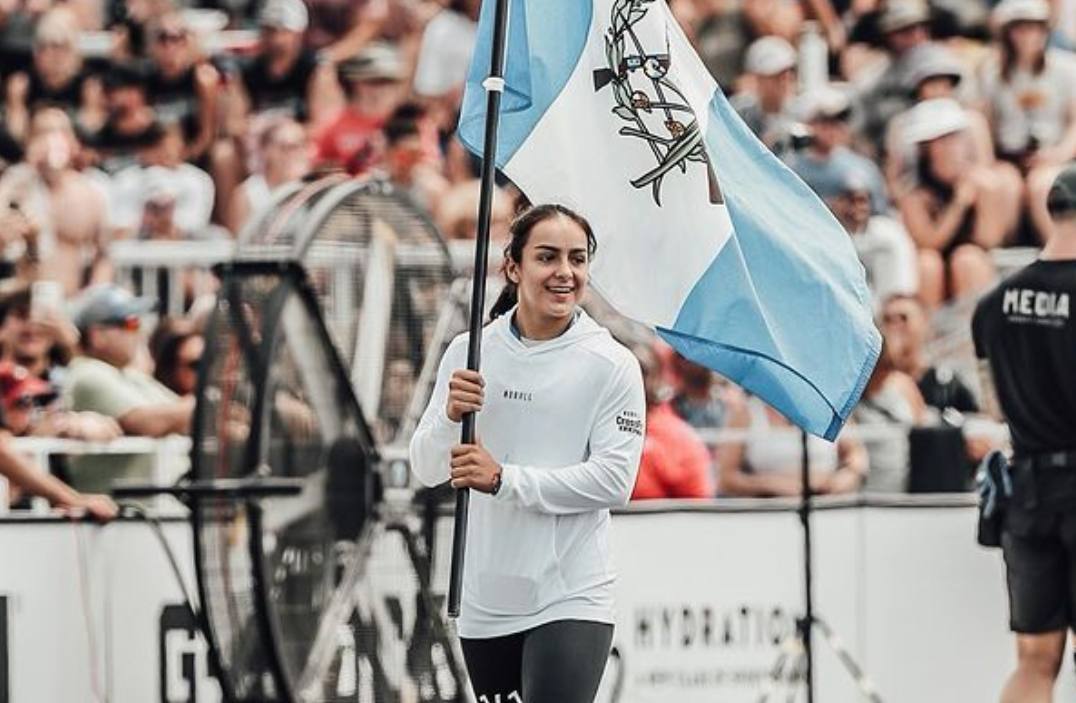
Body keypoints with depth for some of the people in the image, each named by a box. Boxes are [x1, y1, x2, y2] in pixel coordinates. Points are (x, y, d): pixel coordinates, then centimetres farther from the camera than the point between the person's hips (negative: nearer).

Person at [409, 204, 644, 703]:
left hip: (571, 600, -4)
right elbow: (426, 471, 4)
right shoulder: (469, 353, 4)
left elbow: (614, 479, -13)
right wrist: (450, 418, -17)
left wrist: (505, 480, -20)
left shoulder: (612, 365, -5)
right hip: (485, 601, 4)